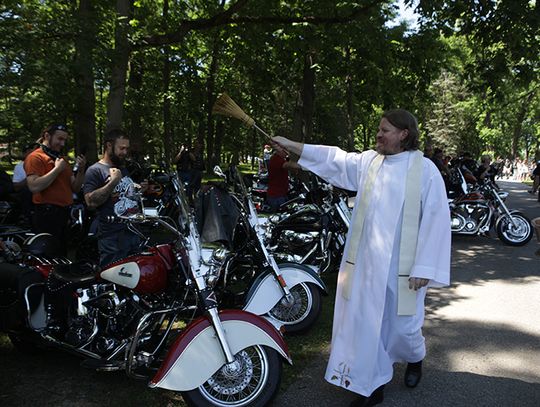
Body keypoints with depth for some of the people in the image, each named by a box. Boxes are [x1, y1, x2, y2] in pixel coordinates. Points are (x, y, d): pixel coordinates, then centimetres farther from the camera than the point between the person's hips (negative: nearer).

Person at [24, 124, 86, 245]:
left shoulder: (61, 159, 18)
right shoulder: (35, 157, -7)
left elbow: (75, 188, 14)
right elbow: (34, 186, -24)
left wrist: (81, 169, -2)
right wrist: (57, 169, -16)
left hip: (64, 213, 8)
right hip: (47, 214, -8)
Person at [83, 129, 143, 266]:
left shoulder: (125, 170, 20)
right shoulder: (95, 170, -5)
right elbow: (91, 201, -19)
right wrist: (113, 181, -18)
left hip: (136, 233, 8)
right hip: (112, 238, -7)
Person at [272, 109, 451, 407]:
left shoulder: (425, 170, -9)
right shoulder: (368, 161, 5)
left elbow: (435, 220, -11)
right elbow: (334, 159, 8)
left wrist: (424, 268, -14)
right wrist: (292, 146, 4)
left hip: (401, 265, -4)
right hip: (365, 260, 4)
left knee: (402, 322, 11)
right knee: (365, 321, 9)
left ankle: (414, 358, 46)